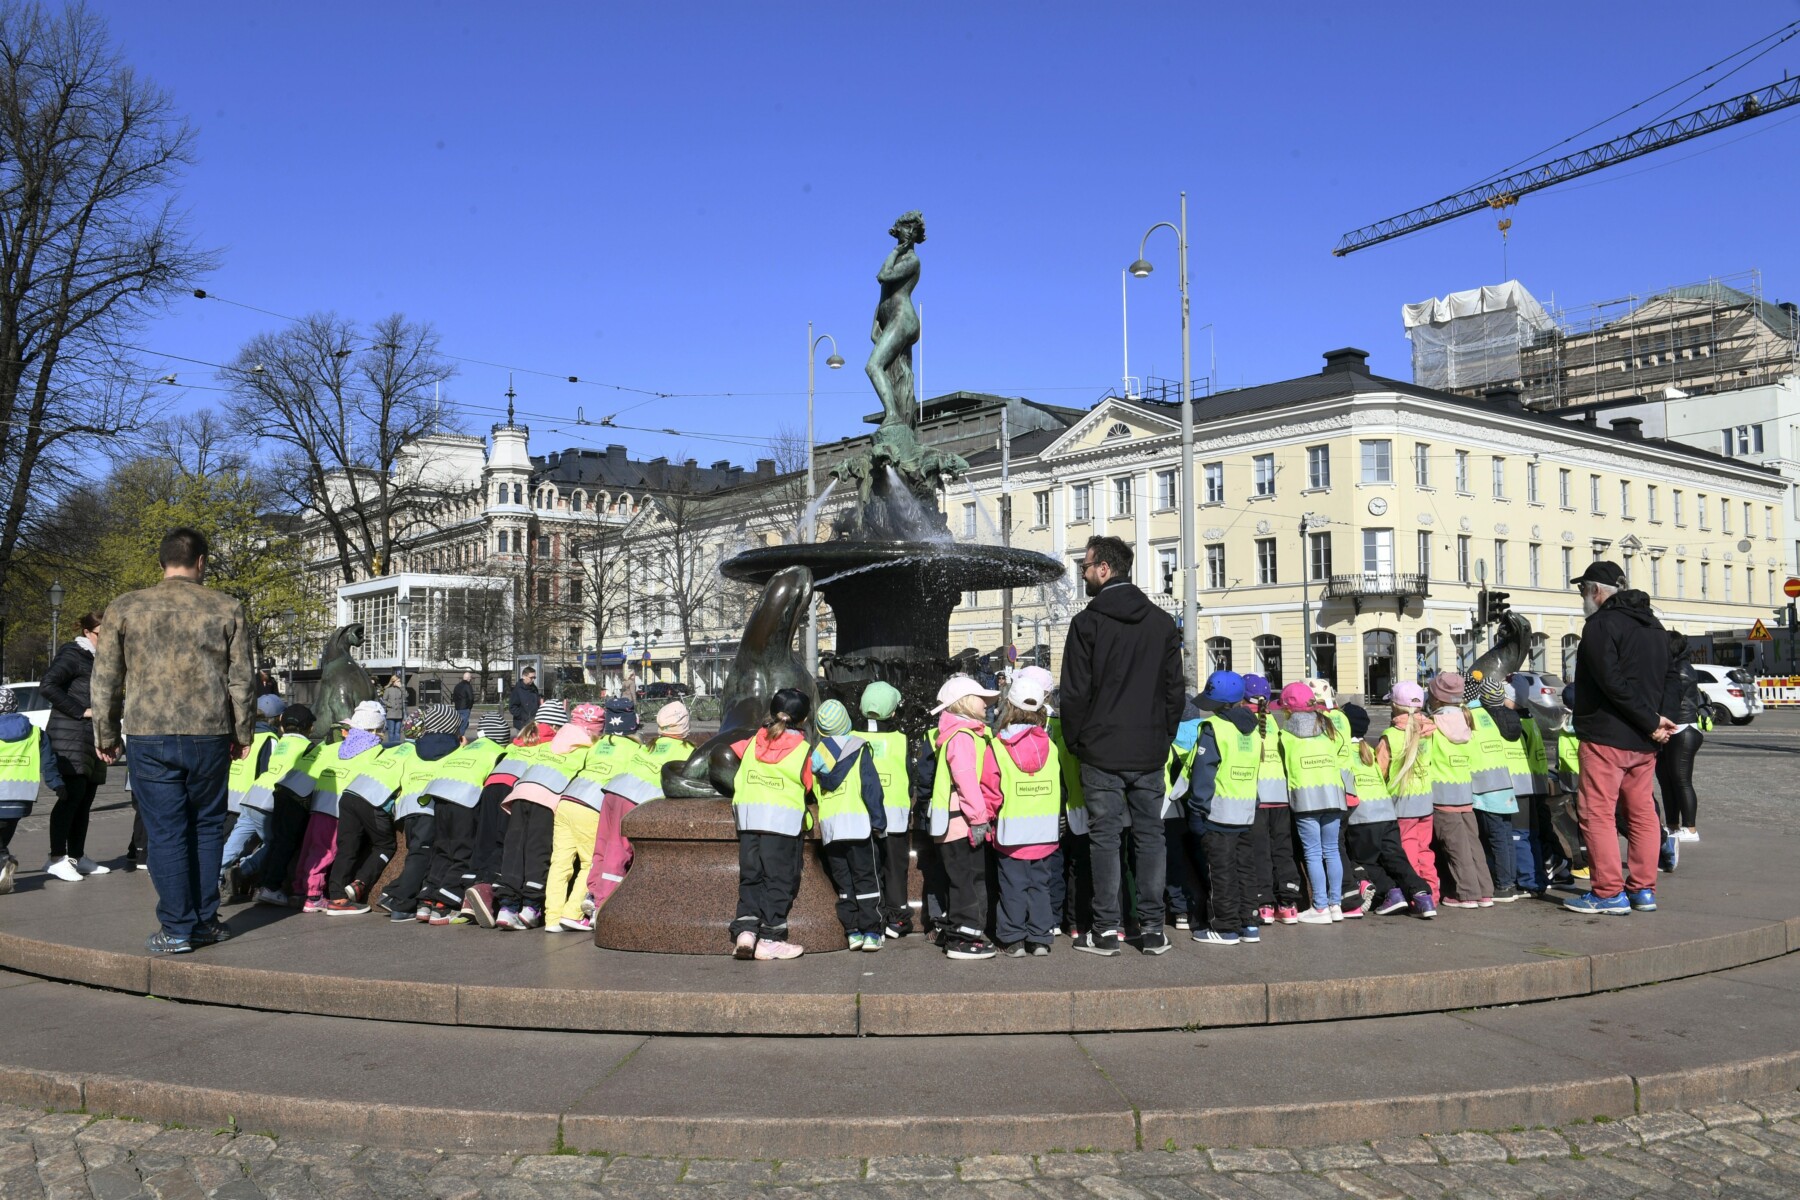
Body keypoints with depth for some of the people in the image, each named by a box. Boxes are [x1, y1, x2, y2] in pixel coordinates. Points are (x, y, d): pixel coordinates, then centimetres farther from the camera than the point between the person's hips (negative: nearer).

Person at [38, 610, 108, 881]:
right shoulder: (73, 655, -5)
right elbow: (47, 686, -17)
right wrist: (80, 711, -17)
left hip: (94, 736, 8)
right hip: (71, 736, -8)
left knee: (85, 800, 9)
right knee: (72, 795, -14)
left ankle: (76, 856, 15)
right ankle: (57, 859, -12)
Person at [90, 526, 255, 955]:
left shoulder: (125, 609, 2)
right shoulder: (227, 609, 2)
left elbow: (105, 681, 5)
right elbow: (241, 680, 3)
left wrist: (106, 735, 15)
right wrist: (242, 734, 13)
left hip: (150, 738, 0)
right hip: (210, 737, 0)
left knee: (166, 833, 3)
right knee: (207, 827, 13)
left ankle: (177, 930, 7)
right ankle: (205, 921, 18)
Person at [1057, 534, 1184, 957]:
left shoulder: (1087, 622, -9)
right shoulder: (1162, 622, 6)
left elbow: (1075, 692, -9)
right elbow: (1176, 689, 8)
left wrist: (1075, 740, 4)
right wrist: (1164, 737, 16)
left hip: (1102, 751, -4)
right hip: (1150, 752, 4)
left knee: (1104, 837, 3)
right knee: (1150, 835, 9)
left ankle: (1107, 929, 7)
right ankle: (1153, 929, 11)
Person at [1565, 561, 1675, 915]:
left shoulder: (1601, 624, -12)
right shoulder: (1654, 626, 17)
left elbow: (1612, 682, -20)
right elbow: (1661, 681, 19)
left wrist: (1650, 722, -16)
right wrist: (1653, 720, 10)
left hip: (1605, 736, -8)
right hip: (1642, 741, 9)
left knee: (1598, 814, -3)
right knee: (1642, 813, 12)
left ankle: (1609, 893, -3)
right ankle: (1644, 890, 16)